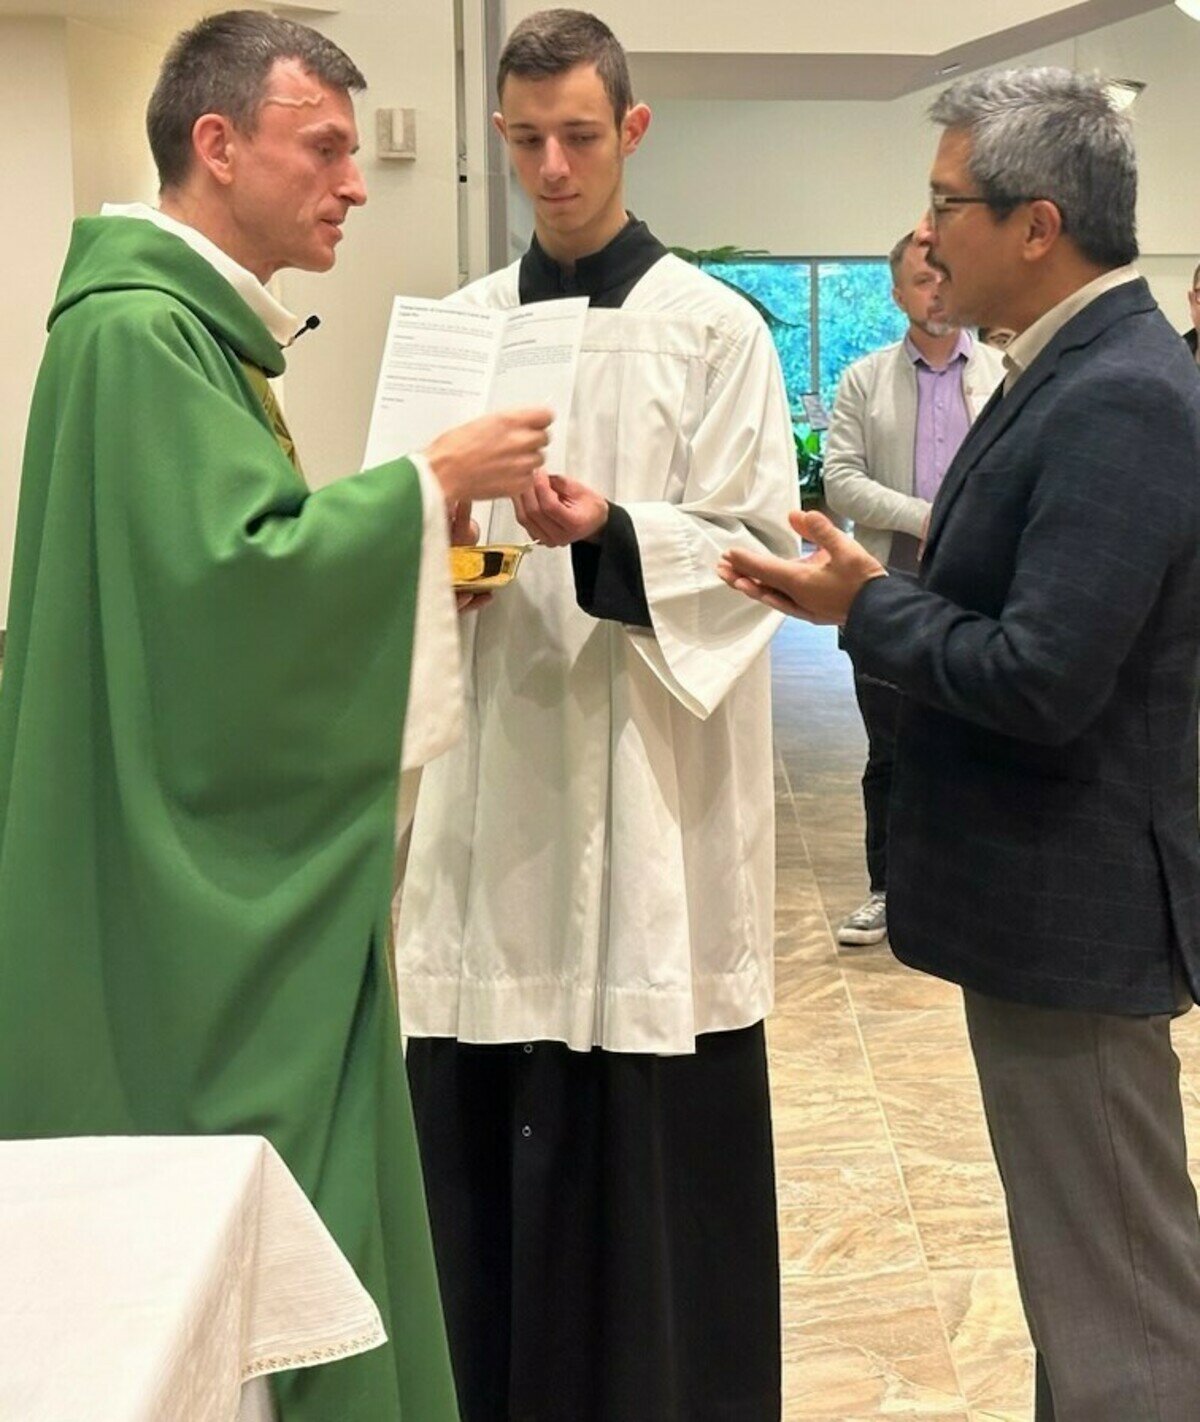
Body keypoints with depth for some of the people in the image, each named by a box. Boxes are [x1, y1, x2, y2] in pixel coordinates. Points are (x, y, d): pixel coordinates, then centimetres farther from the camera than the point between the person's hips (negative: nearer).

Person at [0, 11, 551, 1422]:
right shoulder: (137, 329, -17)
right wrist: (429, 483, -17)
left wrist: (415, 537, 7)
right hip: (189, 891, -10)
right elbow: (231, 571, -26)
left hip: (238, 877, 10)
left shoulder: (193, 324, 15)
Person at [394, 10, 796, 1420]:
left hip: (649, 779, -3)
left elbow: (756, 552, -6)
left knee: (652, 1140, 2)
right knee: (486, 1137, 6)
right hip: (496, 770, 4)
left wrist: (609, 535, -23)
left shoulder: (714, 329, -2)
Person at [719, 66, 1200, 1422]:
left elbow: (1041, 680, -27)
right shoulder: (1086, 370, 10)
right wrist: (882, 591, -1)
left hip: (1072, 905, -10)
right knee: (1084, 1263, 22)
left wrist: (864, 607, -13)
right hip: (1045, 893, 10)